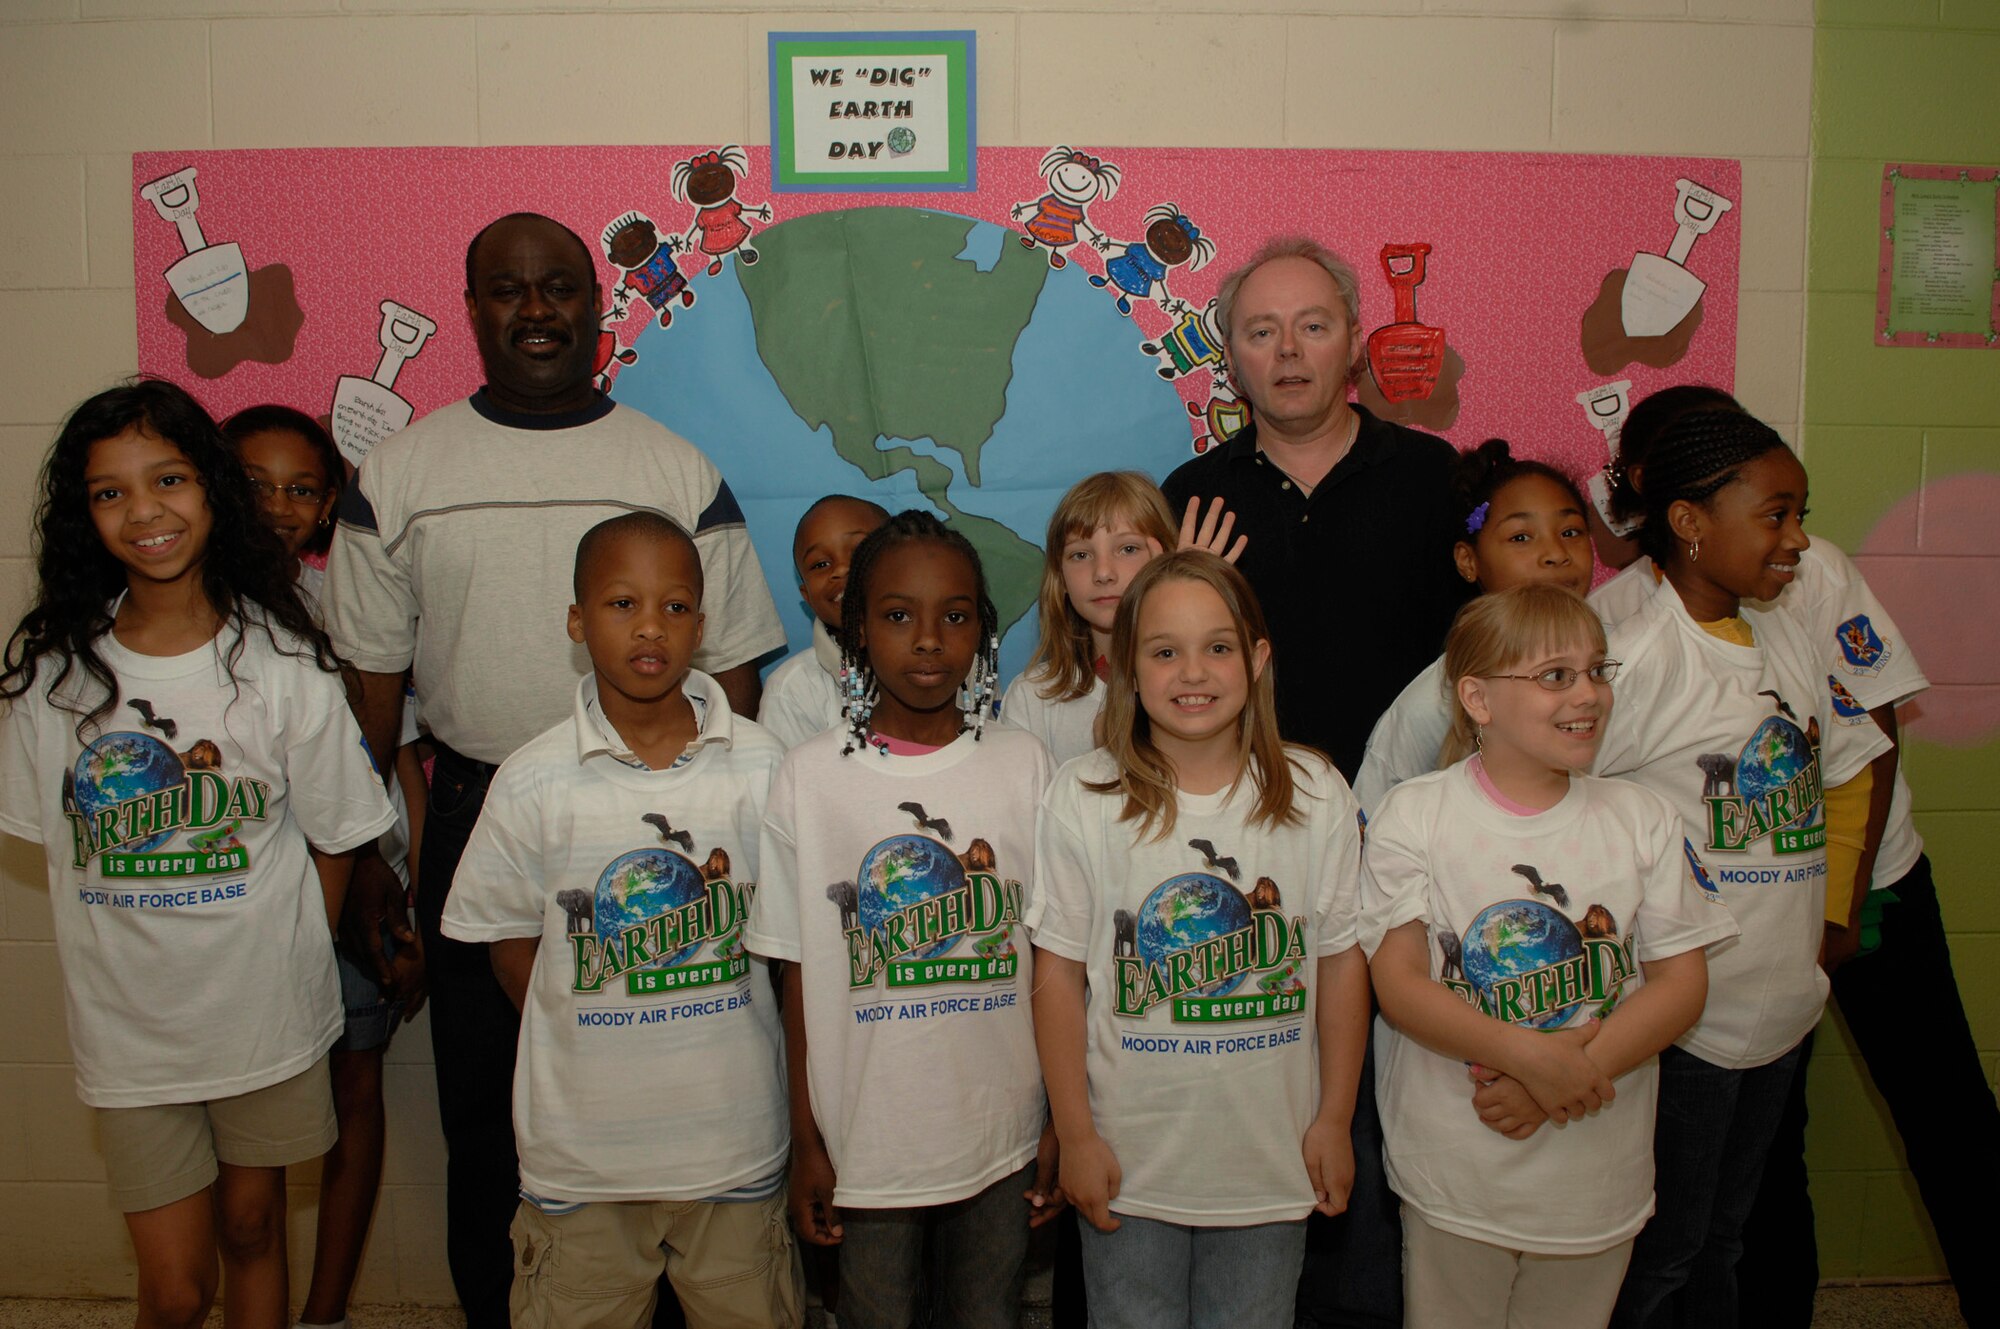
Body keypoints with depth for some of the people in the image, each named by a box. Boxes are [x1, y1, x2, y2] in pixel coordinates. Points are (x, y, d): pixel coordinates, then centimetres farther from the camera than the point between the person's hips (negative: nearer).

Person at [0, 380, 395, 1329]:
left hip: (265, 1013, -1)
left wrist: (292, 965, 0)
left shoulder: (283, 664, -10)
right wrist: (124, 955, 0)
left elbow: (334, 837, -2)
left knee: (253, 1231, 18)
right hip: (125, 1026, 1)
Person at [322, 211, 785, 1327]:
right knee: (483, 1109, 14)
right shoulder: (400, 472, 3)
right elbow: (373, 677, 5)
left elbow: (732, 673, 2)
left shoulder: (678, 470, 1)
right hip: (474, 822, 1)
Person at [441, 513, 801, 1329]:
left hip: (736, 1139, 1)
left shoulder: (761, 766, -5)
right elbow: (512, 949, 3)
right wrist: (592, 1054, -1)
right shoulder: (533, 783, -8)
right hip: (583, 1149, 0)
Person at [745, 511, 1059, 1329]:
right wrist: (806, 1142, 0)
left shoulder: (1023, 766, -3)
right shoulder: (810, 778, -6)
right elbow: (801, 973, -2)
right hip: (866, 1142, -1)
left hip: (1003, 1139, 1)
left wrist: (1062, 1124, 1)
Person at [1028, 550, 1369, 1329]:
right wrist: (1075, 1136, -6)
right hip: (1129, 1160, -1)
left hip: (1272, 1161, 2)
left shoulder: (1316, 796, -6)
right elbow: (1059, 974, -7)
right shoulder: (1081, 800, -11)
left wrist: (1334, 1121, 2)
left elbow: (1341, 962, 1)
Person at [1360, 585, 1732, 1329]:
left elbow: (1682, 982, -3)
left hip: (1598, 1176, 2)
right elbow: (1398, 986, -12)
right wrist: (1527, 1053, -26)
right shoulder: (1412, 815, -8)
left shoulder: (1643, 819, 0)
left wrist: (1574, 1073, -17)